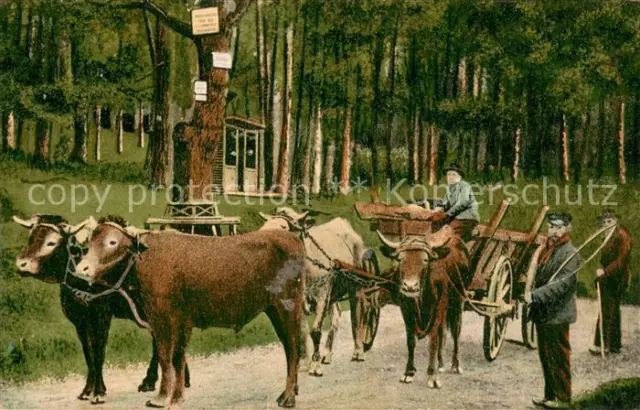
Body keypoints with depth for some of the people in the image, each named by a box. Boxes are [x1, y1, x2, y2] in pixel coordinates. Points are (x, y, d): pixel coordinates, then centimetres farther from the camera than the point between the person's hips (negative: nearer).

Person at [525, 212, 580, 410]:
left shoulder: (570, 253, -13)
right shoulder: (544, 250, 13)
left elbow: (563, 284, -23)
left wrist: (535, 295, -26)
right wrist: (529, 294, 6)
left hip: (557, 315, -8)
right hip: (542, 313, 8)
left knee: (558, 358, -1)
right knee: (546, 357, 16)